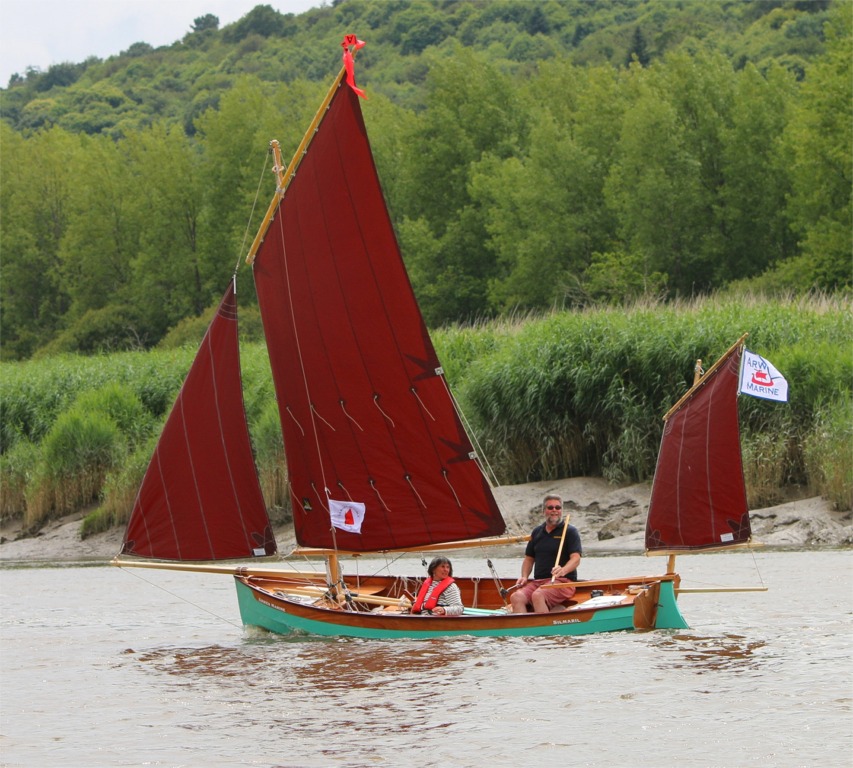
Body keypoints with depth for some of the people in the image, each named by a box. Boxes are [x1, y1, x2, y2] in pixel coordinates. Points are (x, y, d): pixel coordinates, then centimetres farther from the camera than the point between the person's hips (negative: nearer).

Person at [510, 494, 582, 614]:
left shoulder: (570, 531, 2)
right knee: (516, 597, -24)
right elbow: (529, 559, 24)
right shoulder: (537, 532, 19)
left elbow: (576, 559, -10)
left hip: (563, 581, -5)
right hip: (538, 581, 5)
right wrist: (524, 577, 5)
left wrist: (563, 571, -31)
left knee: (538, 596, -35)